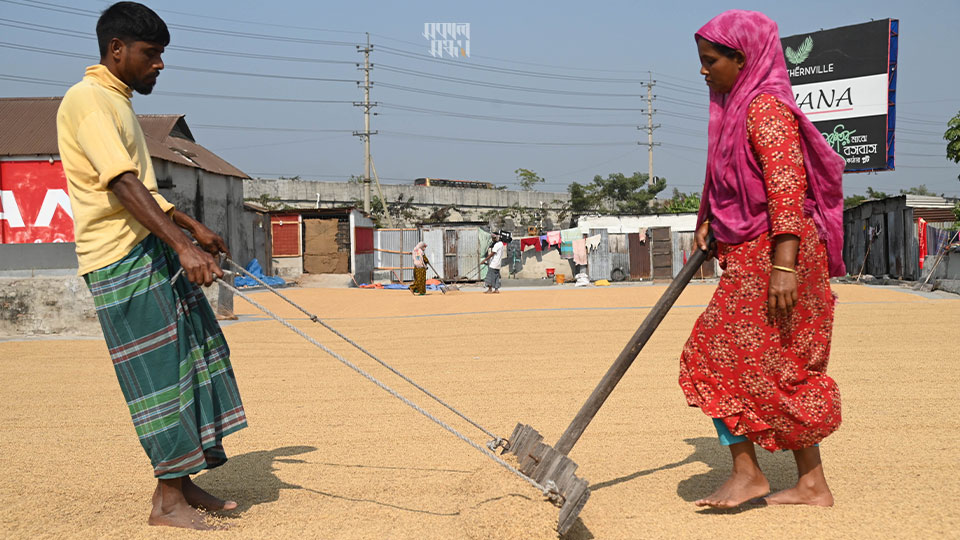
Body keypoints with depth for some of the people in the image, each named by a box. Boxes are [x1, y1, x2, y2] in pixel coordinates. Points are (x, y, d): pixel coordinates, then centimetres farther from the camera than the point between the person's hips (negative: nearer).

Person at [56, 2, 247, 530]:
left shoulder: (116, 101, 21)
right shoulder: (87, 99, -11)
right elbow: (122, 185, -25)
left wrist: (192, 227, 31)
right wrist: (183, 246, -32)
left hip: (156, 250, 10)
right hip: (122, 257, -10)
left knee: (196, 357, 9)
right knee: (160, 371, -7)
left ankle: (181, 482, 18)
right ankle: (167, 500, 4)